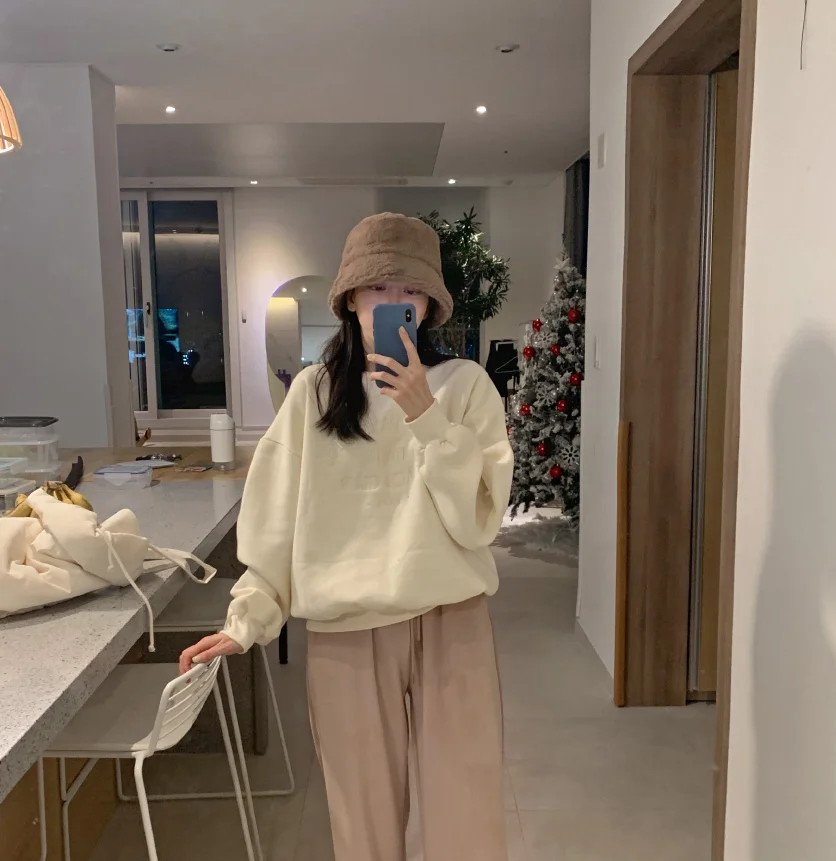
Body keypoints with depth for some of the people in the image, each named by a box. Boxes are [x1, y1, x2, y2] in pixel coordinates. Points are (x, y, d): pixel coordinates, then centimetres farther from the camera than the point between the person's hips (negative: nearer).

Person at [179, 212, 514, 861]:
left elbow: (479, 519, -11)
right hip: (345, 635, 1)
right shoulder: (313, 392, 0)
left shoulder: (465, 383, -4)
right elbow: (278, 522, 3)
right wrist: (246, 621, -1)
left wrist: (424, 415, -18)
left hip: (450, 626, -1)